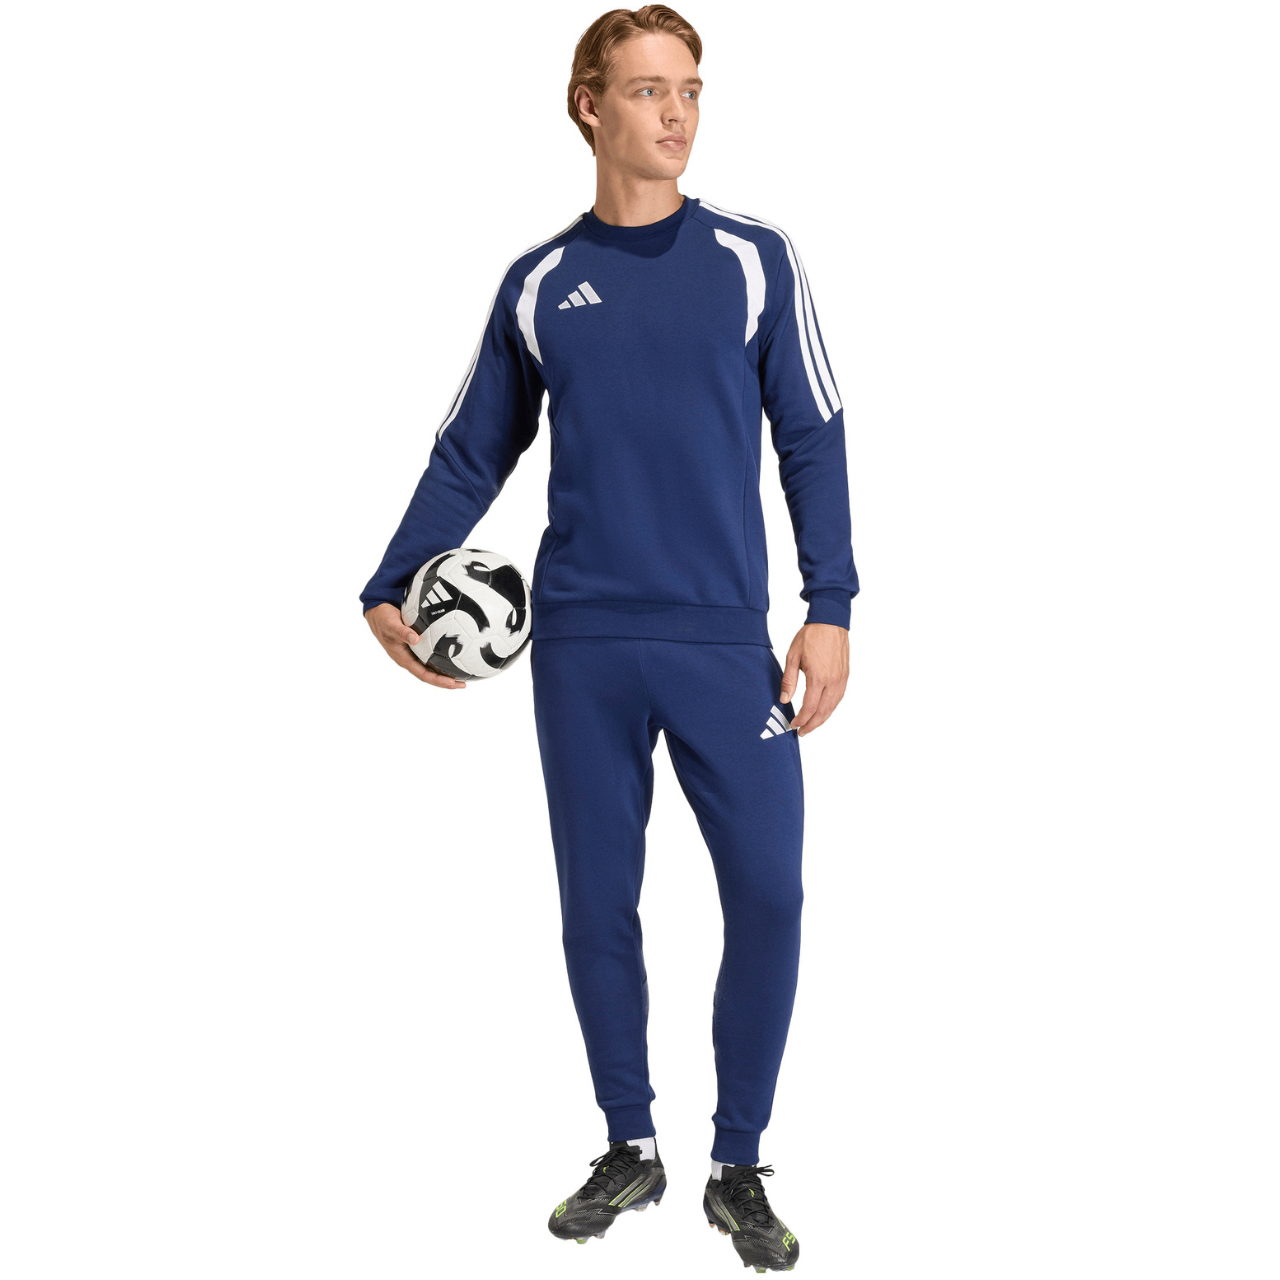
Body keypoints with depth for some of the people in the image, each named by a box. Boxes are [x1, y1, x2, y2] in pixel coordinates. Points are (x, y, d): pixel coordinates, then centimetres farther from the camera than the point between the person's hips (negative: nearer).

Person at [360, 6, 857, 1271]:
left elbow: (811, 443, 3)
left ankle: (738, 1168, 12)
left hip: (726, 643, -1)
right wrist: (389, 590, 5)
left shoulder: (755, 262, 3)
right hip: (580, 648, 2)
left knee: (767, 894, -5)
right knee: (597, 904, 7)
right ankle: (630, 1149, 24)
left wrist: (830, 608, -5)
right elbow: (471, 454, 14)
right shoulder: (538, 284, 8)